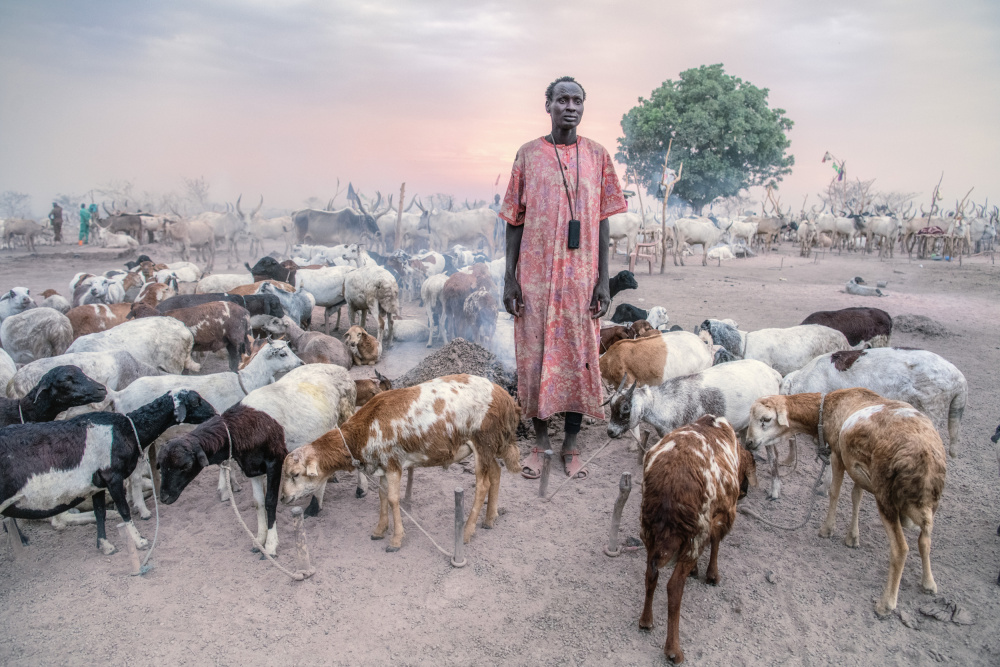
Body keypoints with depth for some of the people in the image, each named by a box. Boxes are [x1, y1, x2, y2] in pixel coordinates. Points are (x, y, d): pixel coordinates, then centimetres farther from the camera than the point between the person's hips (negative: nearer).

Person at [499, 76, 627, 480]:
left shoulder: (597, 155, 6)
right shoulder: (528, 154, 4)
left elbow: (602, 220, 5)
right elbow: (515, 220, 4)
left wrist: (603, 278, -2)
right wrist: (509, 279, -2)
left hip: (581, 276, 1)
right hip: (535, 275, 0)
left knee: (579, 355, 4)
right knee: (535, 354, 4)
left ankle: (571, 443, 18)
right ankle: (540, 438, 20)